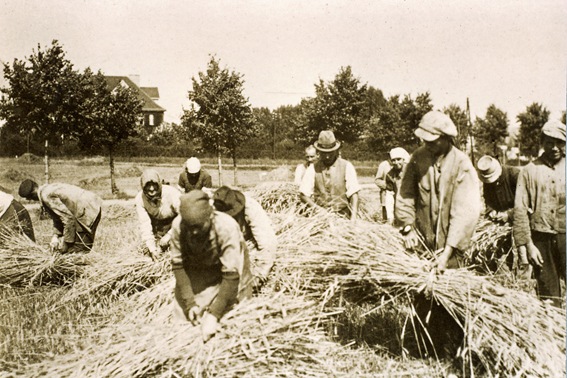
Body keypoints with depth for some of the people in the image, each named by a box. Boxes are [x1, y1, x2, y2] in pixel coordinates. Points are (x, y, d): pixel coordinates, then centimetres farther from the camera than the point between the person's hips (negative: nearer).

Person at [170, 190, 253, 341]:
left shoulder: (227, 228, -35)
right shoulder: (178, 226, -26)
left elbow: (231, 275, -33)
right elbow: (178, 265, -17)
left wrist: (214, 315, -36)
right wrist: (189, 303, -24)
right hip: (197, 271, 3)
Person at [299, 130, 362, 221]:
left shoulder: (346, 167, 5)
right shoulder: (313, 169, 7)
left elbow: (353, 193, 0)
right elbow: (303, 194, 6)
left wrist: (353, 217, -12)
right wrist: (315, 208, -10)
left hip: (342, 216, 0)